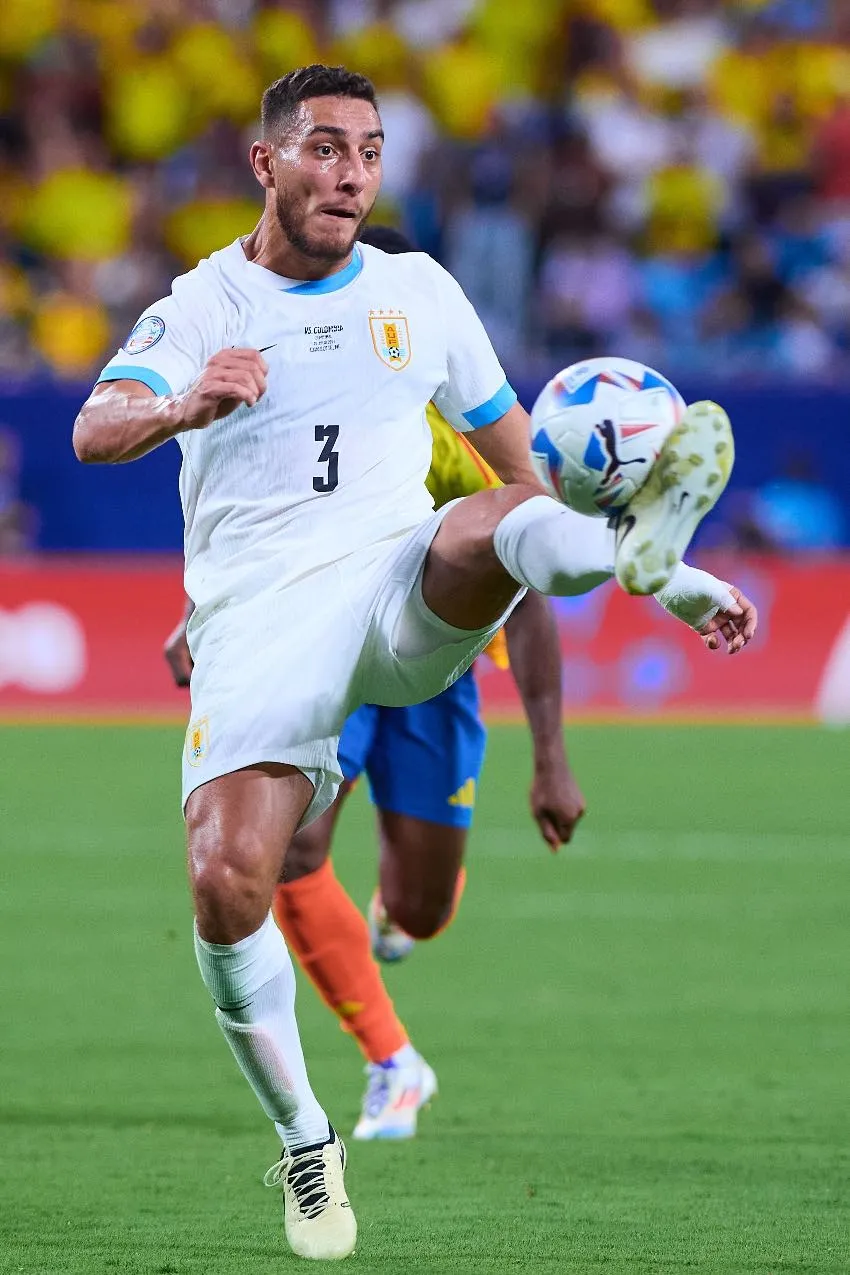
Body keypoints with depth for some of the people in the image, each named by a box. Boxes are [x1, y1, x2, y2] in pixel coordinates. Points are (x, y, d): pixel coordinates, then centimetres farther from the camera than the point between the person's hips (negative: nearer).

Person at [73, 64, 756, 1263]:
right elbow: (96, 430, -10)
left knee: (501, 525, -33)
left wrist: (671, 587, 19)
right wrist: (185, 406, -34)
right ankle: (304, 1142, 1)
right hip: (256, 617, -1)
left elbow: (518, 452, 23)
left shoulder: (418, 291, 16)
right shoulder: (203, 306, 7)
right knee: (227, 883, -18)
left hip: (406, 593, 1)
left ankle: (641, 552, -67)